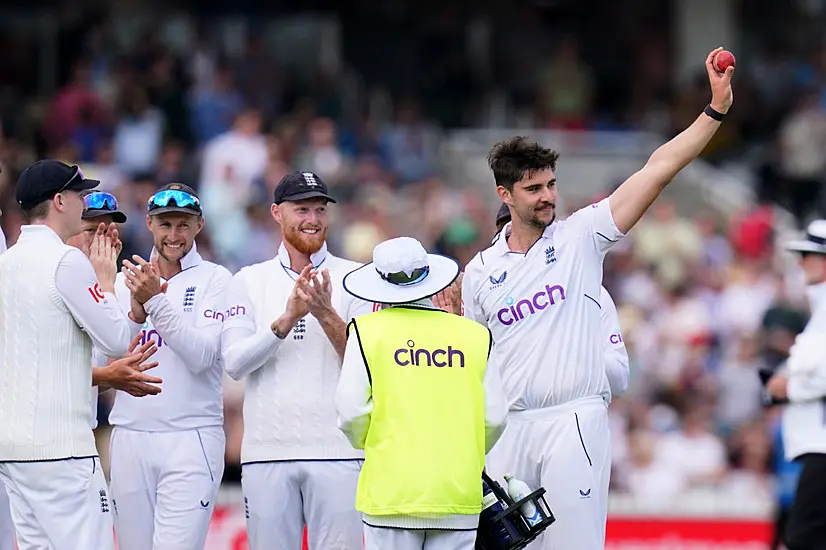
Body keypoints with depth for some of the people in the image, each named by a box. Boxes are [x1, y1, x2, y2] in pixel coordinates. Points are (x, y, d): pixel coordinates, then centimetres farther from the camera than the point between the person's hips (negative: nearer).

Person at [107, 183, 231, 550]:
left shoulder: (215, 280, 2)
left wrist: (155, 301, -19)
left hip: (191, 439, -4)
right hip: (130, 435, 4)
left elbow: (201, 356, -12)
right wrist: (136, 311, -13)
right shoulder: (127, 279, 13)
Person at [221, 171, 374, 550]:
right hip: (267, 451, 1)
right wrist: (287, 319, -15)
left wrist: (326, 315, -16)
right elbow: (234, 363, -2)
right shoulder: (249, 281, 10)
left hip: (337, 451, -1)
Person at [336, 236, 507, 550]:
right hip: (459, 495, 2)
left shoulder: (368, 330, 0)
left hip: (391, 491, -2)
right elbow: (495, 418, 4)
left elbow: (351, 412, -5)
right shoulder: (475, 335, 6)